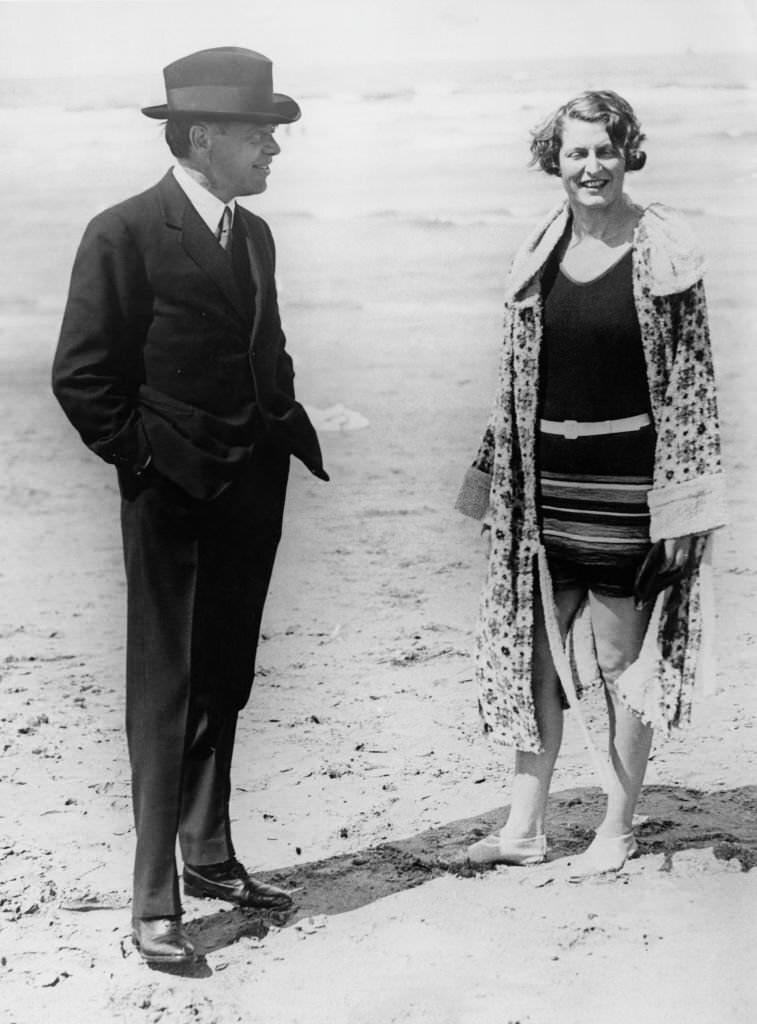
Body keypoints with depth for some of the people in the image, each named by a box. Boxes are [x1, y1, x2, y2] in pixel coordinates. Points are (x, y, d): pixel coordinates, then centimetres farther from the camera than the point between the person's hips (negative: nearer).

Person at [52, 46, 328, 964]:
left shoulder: (253, 234, 11)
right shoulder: (125, 235, -12)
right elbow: (81, 376, -11)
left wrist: (289, 435, 9)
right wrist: (143, 459, -10)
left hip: (253, 493, 7)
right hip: (172, 501, -7)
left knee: (223, 684, 15)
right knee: (165, 696, -2)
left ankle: (210, 857, 28)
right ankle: (155, 901, 5)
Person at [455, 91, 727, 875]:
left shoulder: (662, 249, -7)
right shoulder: (539, 251, 6)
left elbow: (691, 378, -6)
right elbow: (514, 376, 12)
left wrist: (681, 499, -10)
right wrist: (494, 480, 10)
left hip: (625, 474, -4)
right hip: (544, 474, 5)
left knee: (620, 656, 4)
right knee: (536, 650, 9)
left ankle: (619, 827, 18)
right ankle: (523, 826, 18)